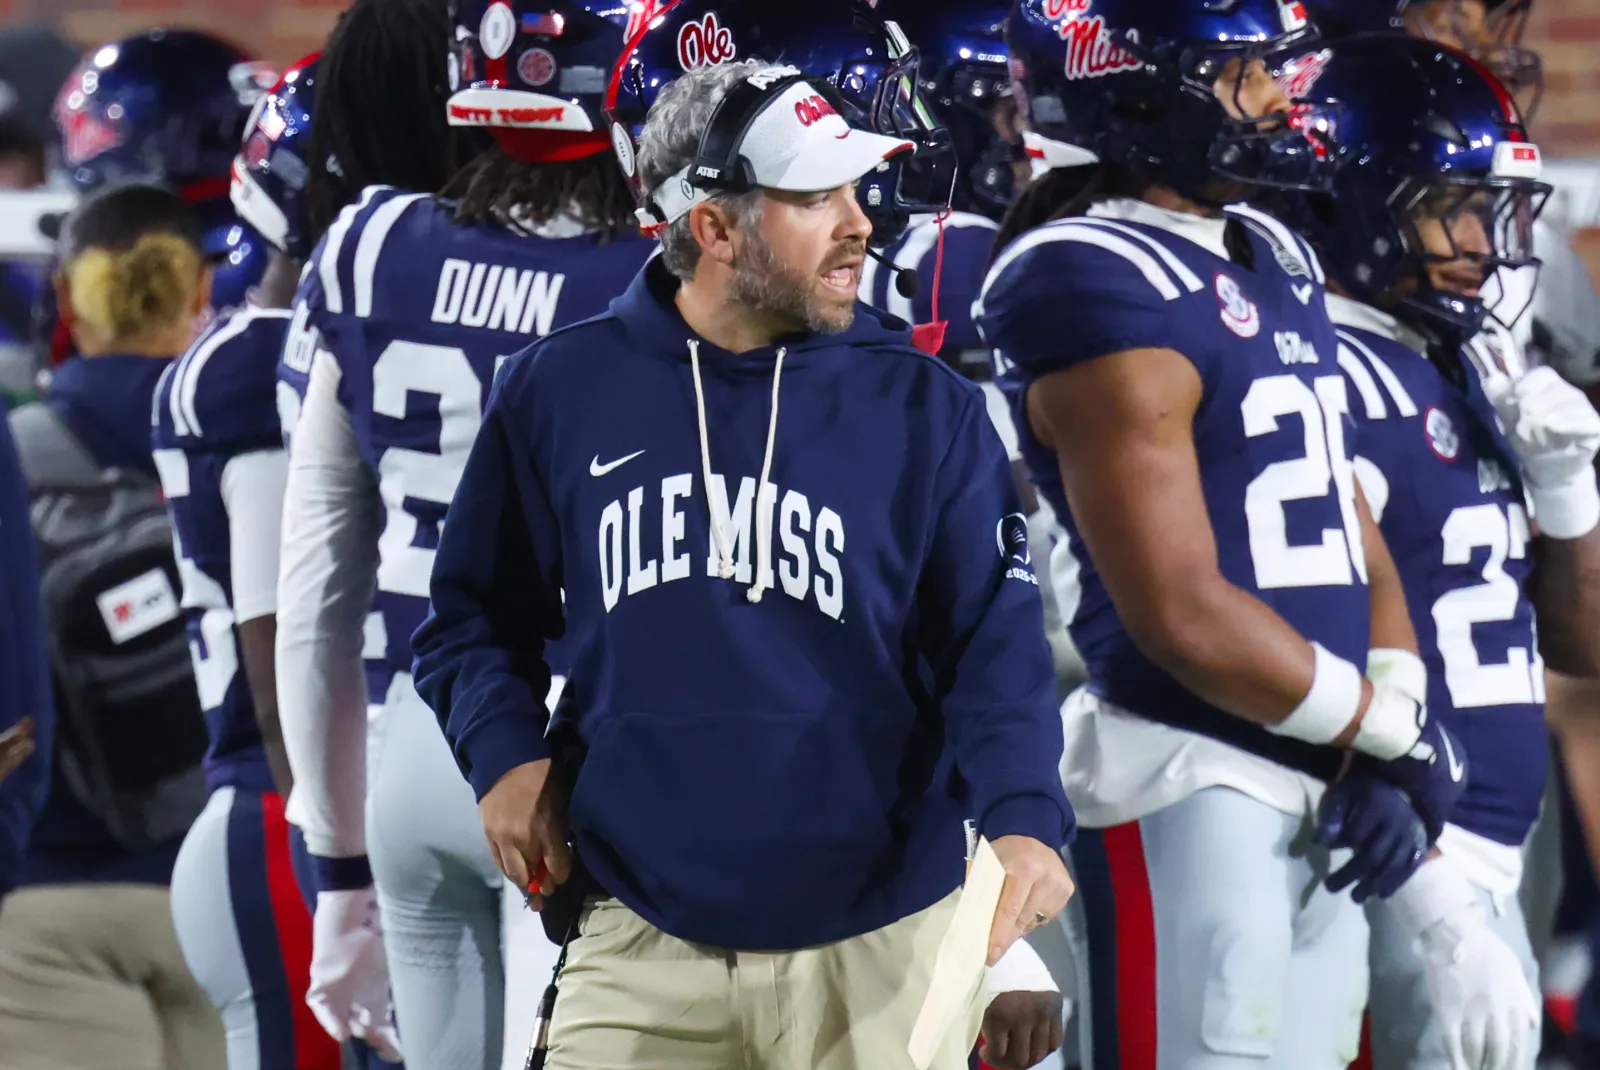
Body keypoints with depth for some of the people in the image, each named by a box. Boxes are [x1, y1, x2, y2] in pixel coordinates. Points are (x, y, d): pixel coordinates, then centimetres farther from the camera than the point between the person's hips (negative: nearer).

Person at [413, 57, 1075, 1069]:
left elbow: (994, 644, -6)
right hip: (644, 946, 1)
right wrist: (505, 750, -4)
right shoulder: (559, 391, 3)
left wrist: (1023, 818, -23)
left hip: (879, 954, -1)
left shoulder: (924, 408, -1)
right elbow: (479, 615, 14)